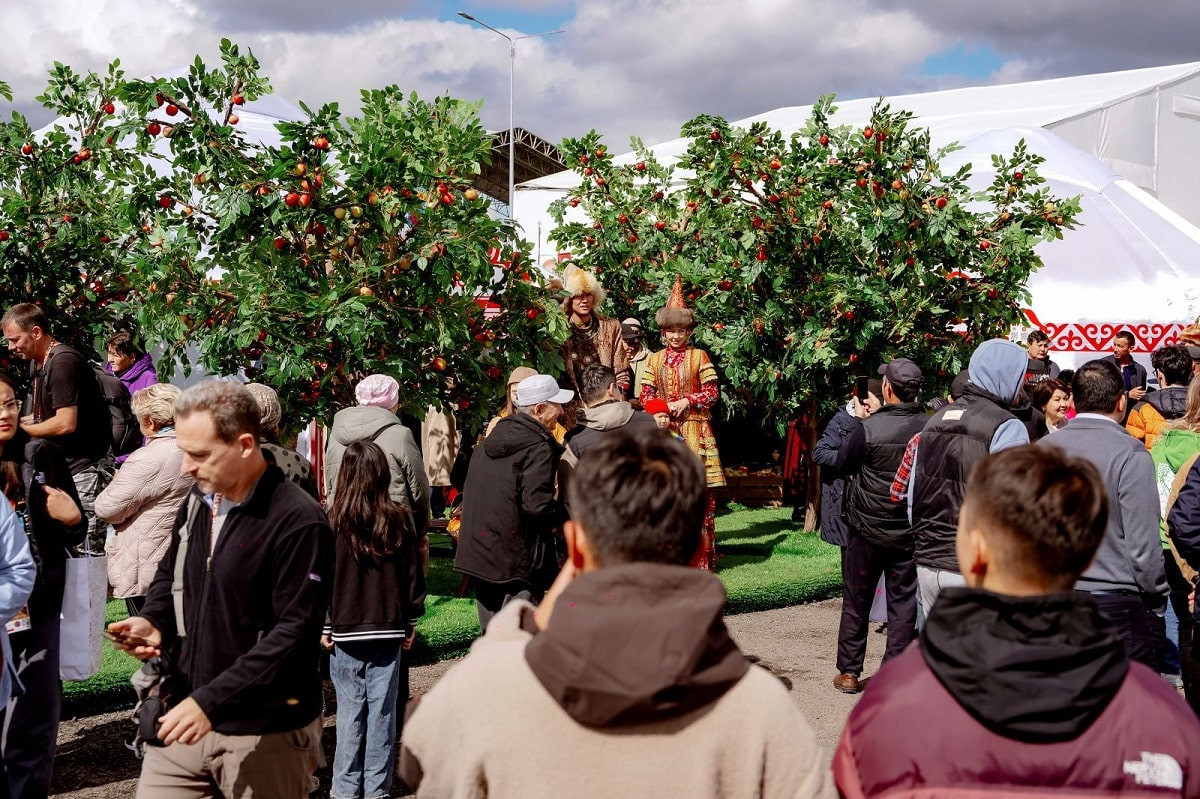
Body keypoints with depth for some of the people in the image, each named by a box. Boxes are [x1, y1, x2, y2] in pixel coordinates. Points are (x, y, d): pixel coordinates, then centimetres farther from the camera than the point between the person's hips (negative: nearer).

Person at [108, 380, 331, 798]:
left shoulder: (298, 522, -18)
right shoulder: (197, 501, 7)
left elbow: (296, 632, -21)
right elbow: (170, 575, 22)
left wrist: (211, 701, -24)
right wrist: (153, 622, -1)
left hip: (266, 735, -6)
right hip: (187, 716, 7)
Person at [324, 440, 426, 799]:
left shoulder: (333, 521, -9)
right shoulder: (400, 520, -5)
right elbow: (413, 575, 1)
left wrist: (322, 625, 7)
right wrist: (411, 623, 12)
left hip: (346, 630, -1)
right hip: (389, 629, 1)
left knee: (349, 709, 8)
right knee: (382, 710, 7)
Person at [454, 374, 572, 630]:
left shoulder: (492, 439, 13)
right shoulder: (539, 447, -13)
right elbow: (537, 503, -24)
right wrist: (566, 515, -7)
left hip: (478, 551, 8)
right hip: (516, 558, -8)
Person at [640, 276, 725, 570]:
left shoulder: (699, 357, 4)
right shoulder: (655, 360, 13)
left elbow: (712, 393, 2)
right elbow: (646, 396, 12)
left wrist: (686, 401, -11)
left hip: (694, 431, -2)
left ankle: (700, 555, -2)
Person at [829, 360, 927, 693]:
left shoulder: (867, 428, -18)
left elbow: (841, 463, -2)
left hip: (867, 528, -1)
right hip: (909, 532, 2)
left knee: (856, 602, 11)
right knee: (903, 603, 10)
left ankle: (848, 672, 17)